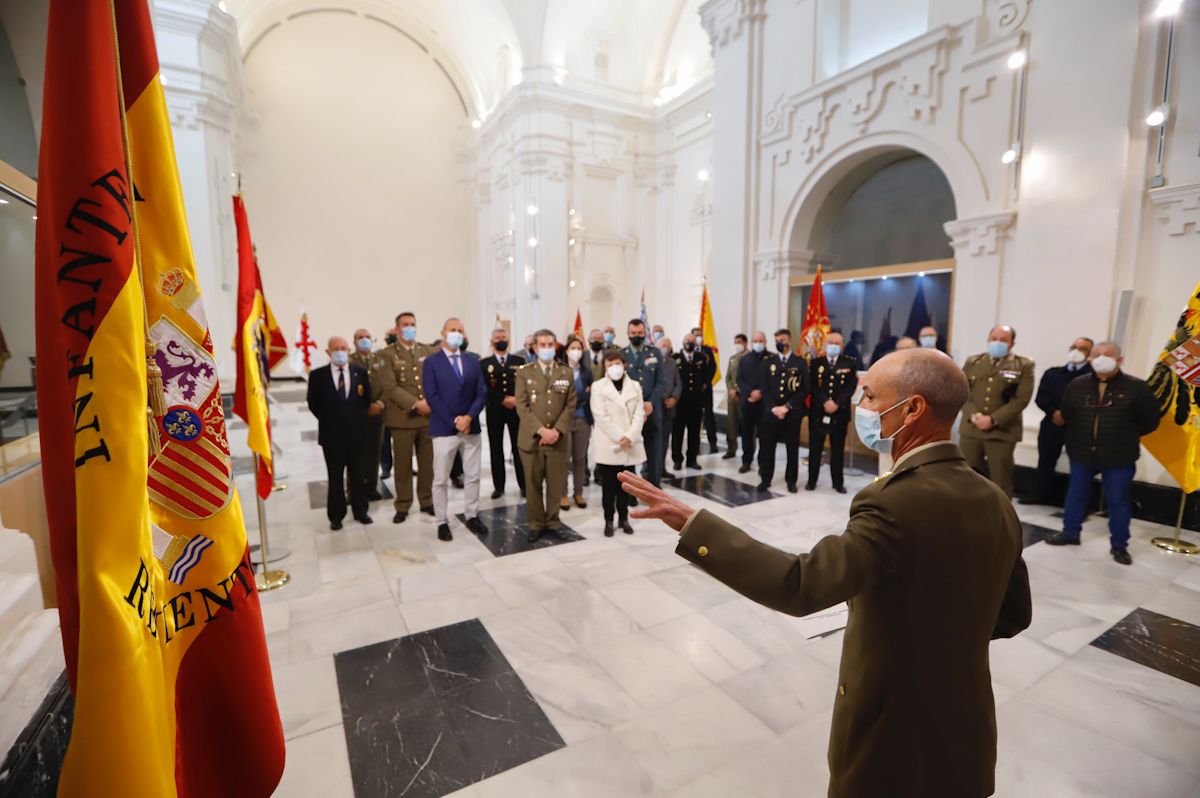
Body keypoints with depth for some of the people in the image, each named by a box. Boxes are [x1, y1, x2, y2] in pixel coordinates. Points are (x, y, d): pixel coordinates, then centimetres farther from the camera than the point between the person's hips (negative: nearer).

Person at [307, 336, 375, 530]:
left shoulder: (361, 372, 0)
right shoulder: (318, 375, -4)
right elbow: (313, 404, 4)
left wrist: (359, 421, 2)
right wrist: (328, 422, 3)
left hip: (356, 434, 1)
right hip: (332, 435, -1)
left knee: (358, 475, 13)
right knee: (335, 478, 9)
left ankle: (360, 511, 26)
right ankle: (336, 515, 21)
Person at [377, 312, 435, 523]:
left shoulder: (429, 351, 9)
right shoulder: (388, 354, -2)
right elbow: (390, 387, -11)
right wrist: (415, 404, -18)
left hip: (429, 415, 3)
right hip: (403, 417, -3)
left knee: (427, 462, 11)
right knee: (403, 464, 6)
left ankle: (426, 501, 24)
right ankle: (403, 506, 19)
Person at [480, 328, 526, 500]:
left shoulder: (519, 361, 8)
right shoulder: (484, 363, 5)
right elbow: (483, 389, -5)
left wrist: (517, 399, -13)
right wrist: (503, 400, -13)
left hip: (516, 409, 0)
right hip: (494, 411, 0)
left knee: (519, 448, 3)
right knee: (496, 449, 5)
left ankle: (524, 485, 11)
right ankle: (498, 486, 14)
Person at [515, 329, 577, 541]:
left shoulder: (567, 373, 8)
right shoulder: (524, 372, 1)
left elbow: (571, 405, 4)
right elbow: (522, 406, -6)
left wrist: (557, 430, -9)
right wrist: (541, 430, -16)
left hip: (558, 438, 2)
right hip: (531, 437, -1)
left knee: (556, 482, 8)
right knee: (533, 483, 7)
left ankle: (553, 520, 24)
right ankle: (536, 523, 20)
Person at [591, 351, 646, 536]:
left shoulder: (635, 386, 9)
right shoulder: (598, 386, -1)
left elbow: (639, 414, 1)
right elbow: (601, 416, -10)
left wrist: (629, 437, -14)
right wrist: (619, 438, -16)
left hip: (631, 445, 3)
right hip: (608, 445, -3)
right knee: (609, 485, 4)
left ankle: (623, 518, 23)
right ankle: (609, 520, 16)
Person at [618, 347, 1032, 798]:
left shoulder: (895, 504, -30)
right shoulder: (995, 502, -4)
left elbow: (800, 586, -40)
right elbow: (1014, 615, 7)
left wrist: (692, 523, -38)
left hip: (891, 738, -6)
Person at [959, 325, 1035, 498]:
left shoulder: (1024, 366, 2)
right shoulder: (972, 362, 11)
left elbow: (1021, 399, -7)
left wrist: (993, 420, -16)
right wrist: (973, 415, -12)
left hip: (1002, 431, -2)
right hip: (970, 428, 3)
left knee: (1001, 479, 4)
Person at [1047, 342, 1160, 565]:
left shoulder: (1136, 387, -8)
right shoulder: (1077, 385, 1)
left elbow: (1150, 421, -2)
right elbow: (1065, 414, 12)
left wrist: (1126, 436, 3)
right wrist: (1081, 433, 8)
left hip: (1119, 458, -3)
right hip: (1081, 453, 3)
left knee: (1118, 501, 7)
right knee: (1076, 495, 14)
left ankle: (1119, 545, 20)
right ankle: (1070, 533, 28)